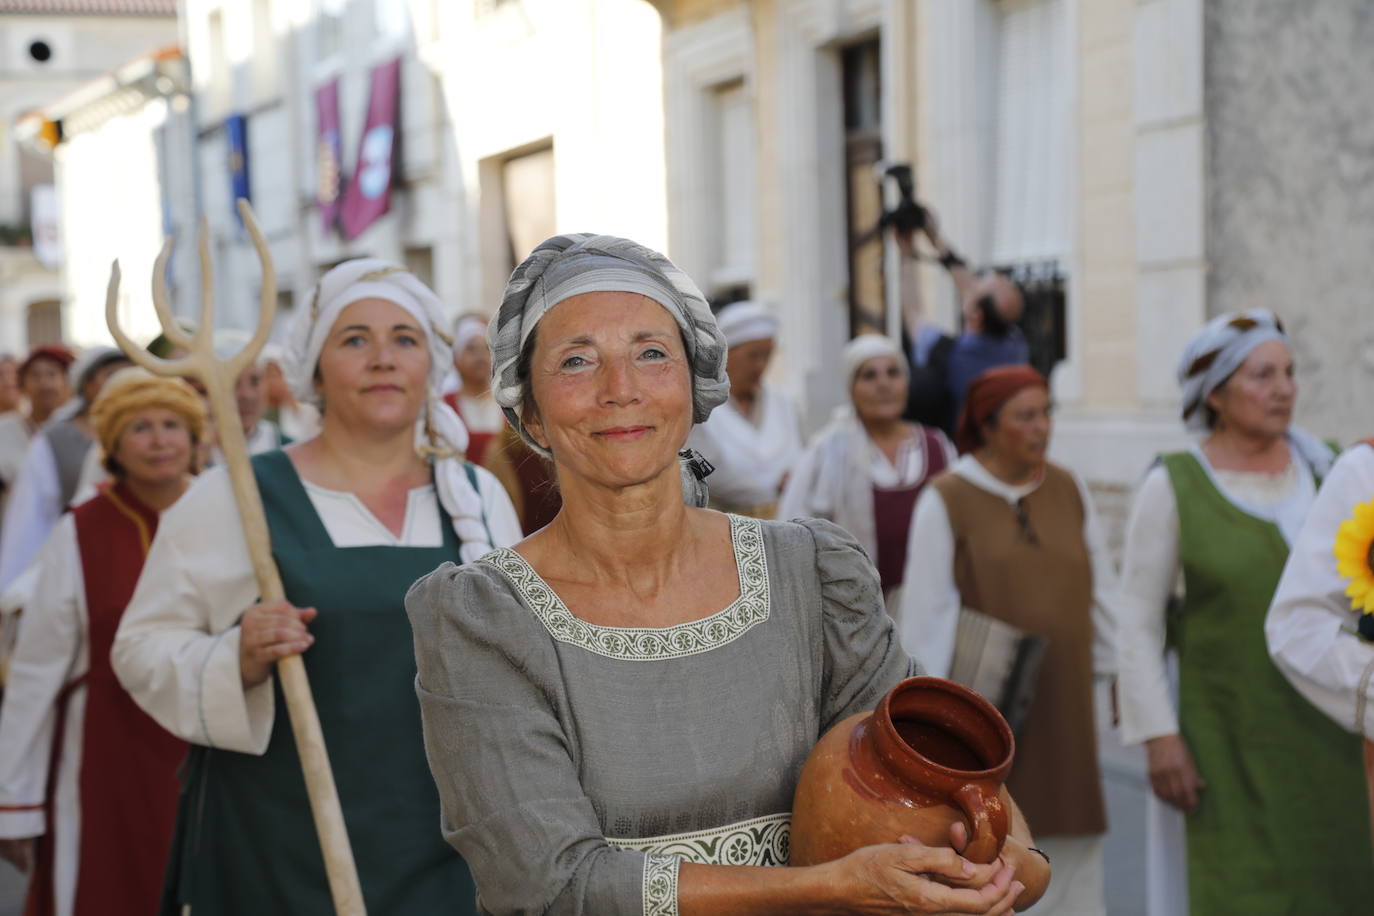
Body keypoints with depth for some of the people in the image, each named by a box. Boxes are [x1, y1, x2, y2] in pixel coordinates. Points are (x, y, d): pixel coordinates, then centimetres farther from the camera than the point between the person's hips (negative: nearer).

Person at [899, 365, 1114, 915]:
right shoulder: (945, 500, -6)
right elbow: (926, 609, -8)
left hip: (1063, 700, 4)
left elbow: (1099, 588, 9)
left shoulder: (1068, 490, 7)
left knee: (1071, 850, 4)